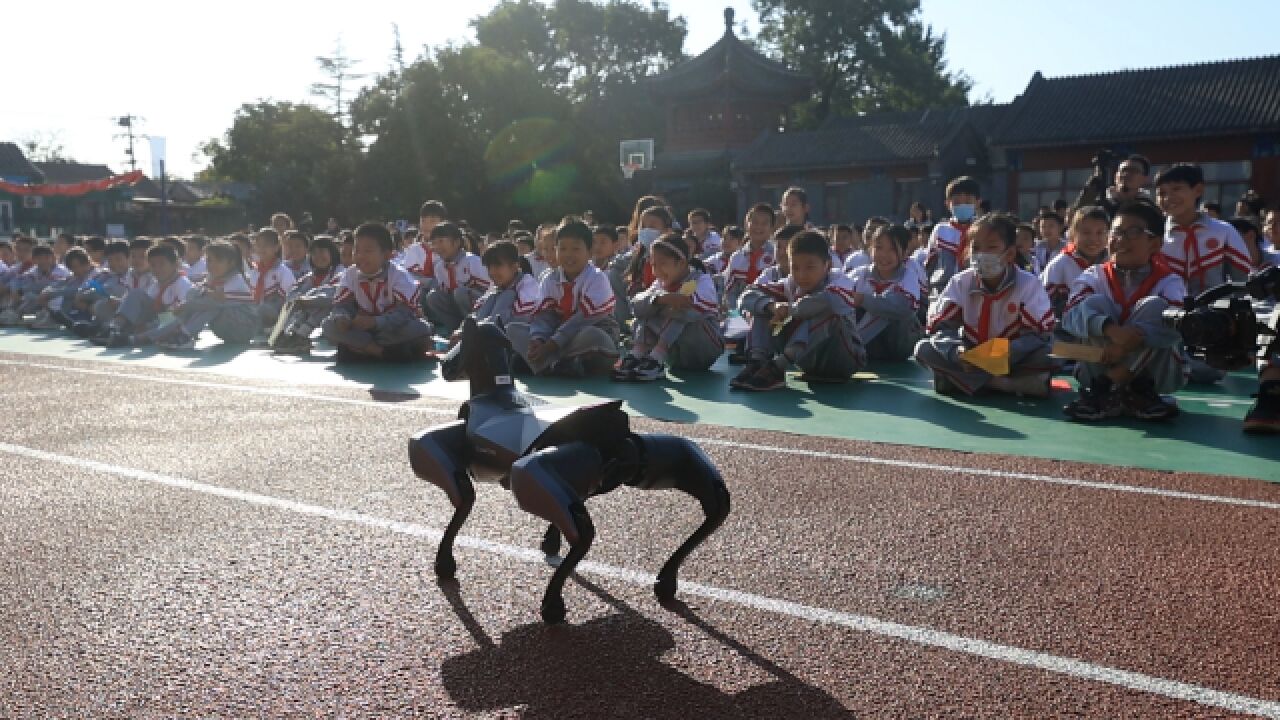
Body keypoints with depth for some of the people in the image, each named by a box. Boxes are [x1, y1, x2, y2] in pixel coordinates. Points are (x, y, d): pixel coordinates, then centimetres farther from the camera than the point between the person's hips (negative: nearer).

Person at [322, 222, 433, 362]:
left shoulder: (399, 275, -16)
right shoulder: (350, 274, -3)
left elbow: (404, 312, -27)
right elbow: (342, 305, -7)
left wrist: (375, 322, -41)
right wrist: (341, 317, -33)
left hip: (393, 330, -3)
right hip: (362, 331, 3)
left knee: (422, 329, -33)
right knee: (329, 325, -21)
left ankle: (364, 347, -20)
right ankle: (384, 351, -26)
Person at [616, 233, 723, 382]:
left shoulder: (702, 280, -11)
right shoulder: (661, 284, 5)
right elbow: (636, 305, -14)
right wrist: (659, 299, -33)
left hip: (707, 347, -5)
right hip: (677, 357, 5)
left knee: (680, 314, -29)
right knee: (647, 313, -11)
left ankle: (656, 360, -38)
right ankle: (636, 355, -30)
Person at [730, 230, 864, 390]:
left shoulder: (840, 280, -17)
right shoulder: (791, 285, -2)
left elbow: (831, 300, -43)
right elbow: (748, 297, -10)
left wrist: (789, 309, -30)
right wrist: (772, 306, -31)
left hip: (846, 358, -5)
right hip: (810, 361, 5)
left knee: (825, 312, -34)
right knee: (763, 308, -6)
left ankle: (777, 367, -40)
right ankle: (756, 363, -26)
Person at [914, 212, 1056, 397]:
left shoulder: (1028, 283, -10)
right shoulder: (961, 282, -4)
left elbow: (1040, 333, -15)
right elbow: (939, 327, -10)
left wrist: (1007, 353, -34)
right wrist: (957, 352, -32)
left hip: (1013, 360, -2)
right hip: (970, 361, 2)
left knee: (1047, 356, -31)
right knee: (924, 349, -23)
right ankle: (1005, 384, -27)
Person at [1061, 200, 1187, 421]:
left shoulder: (1169, 282, -6)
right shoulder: (1094, 277, -2)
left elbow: (1177, 324, -26)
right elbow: (1071, 316, -21)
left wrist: (1130, 343, -42)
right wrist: (1111, 330, -41)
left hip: (1154, 373, -1)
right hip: (1100, 369, 1)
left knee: (1155, 307, -23)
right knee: (1094, 303, -19)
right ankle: (1101, 387, -22)